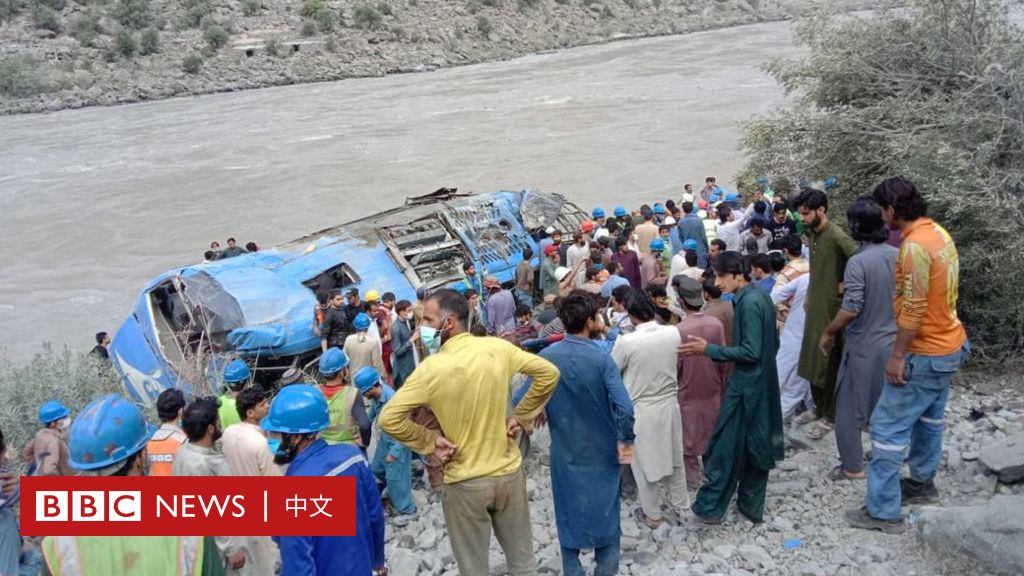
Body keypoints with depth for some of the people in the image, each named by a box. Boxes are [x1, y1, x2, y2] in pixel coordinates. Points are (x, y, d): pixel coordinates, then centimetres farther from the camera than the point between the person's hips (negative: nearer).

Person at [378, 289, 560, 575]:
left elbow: (388, 419, -20)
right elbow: (548, 373, -1)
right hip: (509, 472, 3)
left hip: (465, 483, -3)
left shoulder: (432, 368, -19)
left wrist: (430, 442, -8)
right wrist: (520, 417, 3)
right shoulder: (498, 348, -9)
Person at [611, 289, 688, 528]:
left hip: (641, 410, -4)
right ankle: (680, 506, 37)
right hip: (669, 405, 4)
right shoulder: (673, 333, -11)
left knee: (645, 462, 14)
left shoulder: (626, 342, -24)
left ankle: (652, 515, 28)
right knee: (674, 458, 21)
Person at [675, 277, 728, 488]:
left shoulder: (679, 330, -24)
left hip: (688, 392, -4)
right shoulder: (717, 324, -12)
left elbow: (675, 367, -16)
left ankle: (692, 477, 24)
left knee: (689, 436, 13)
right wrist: (722, 385, 13)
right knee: (711, 432, 20)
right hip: (712, 390, 4)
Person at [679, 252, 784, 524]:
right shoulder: (761, 297, 8)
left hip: (745, 386, -10)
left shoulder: (748, 303, -21)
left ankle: (710, 507, 10)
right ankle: (752, 506, 26)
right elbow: (773, 343, 15)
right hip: (762, 383, 10)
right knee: (757, 445, 16)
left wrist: (709, 349, -22)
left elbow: (751, 351, -24)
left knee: (726, 447, 0)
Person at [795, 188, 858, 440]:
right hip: (815, 306, 8)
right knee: (812, 360, 15)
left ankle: (829, 416, 15)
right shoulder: (812, 234, 6)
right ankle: (819, 407, 31)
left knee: (829, 364, 2)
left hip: (832, 308, -8)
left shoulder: (837, 237, -21)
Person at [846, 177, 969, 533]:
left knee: (888, 427, -3)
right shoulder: (938, 233, 6)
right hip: (948, 344, 10)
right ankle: (922, 483, 40)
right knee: (928, 418, 23)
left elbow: (913, 309, -25)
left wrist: (897, 356, -19)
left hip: (925, 353, -10)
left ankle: (883, 511, 3)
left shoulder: (915, 245, -24)